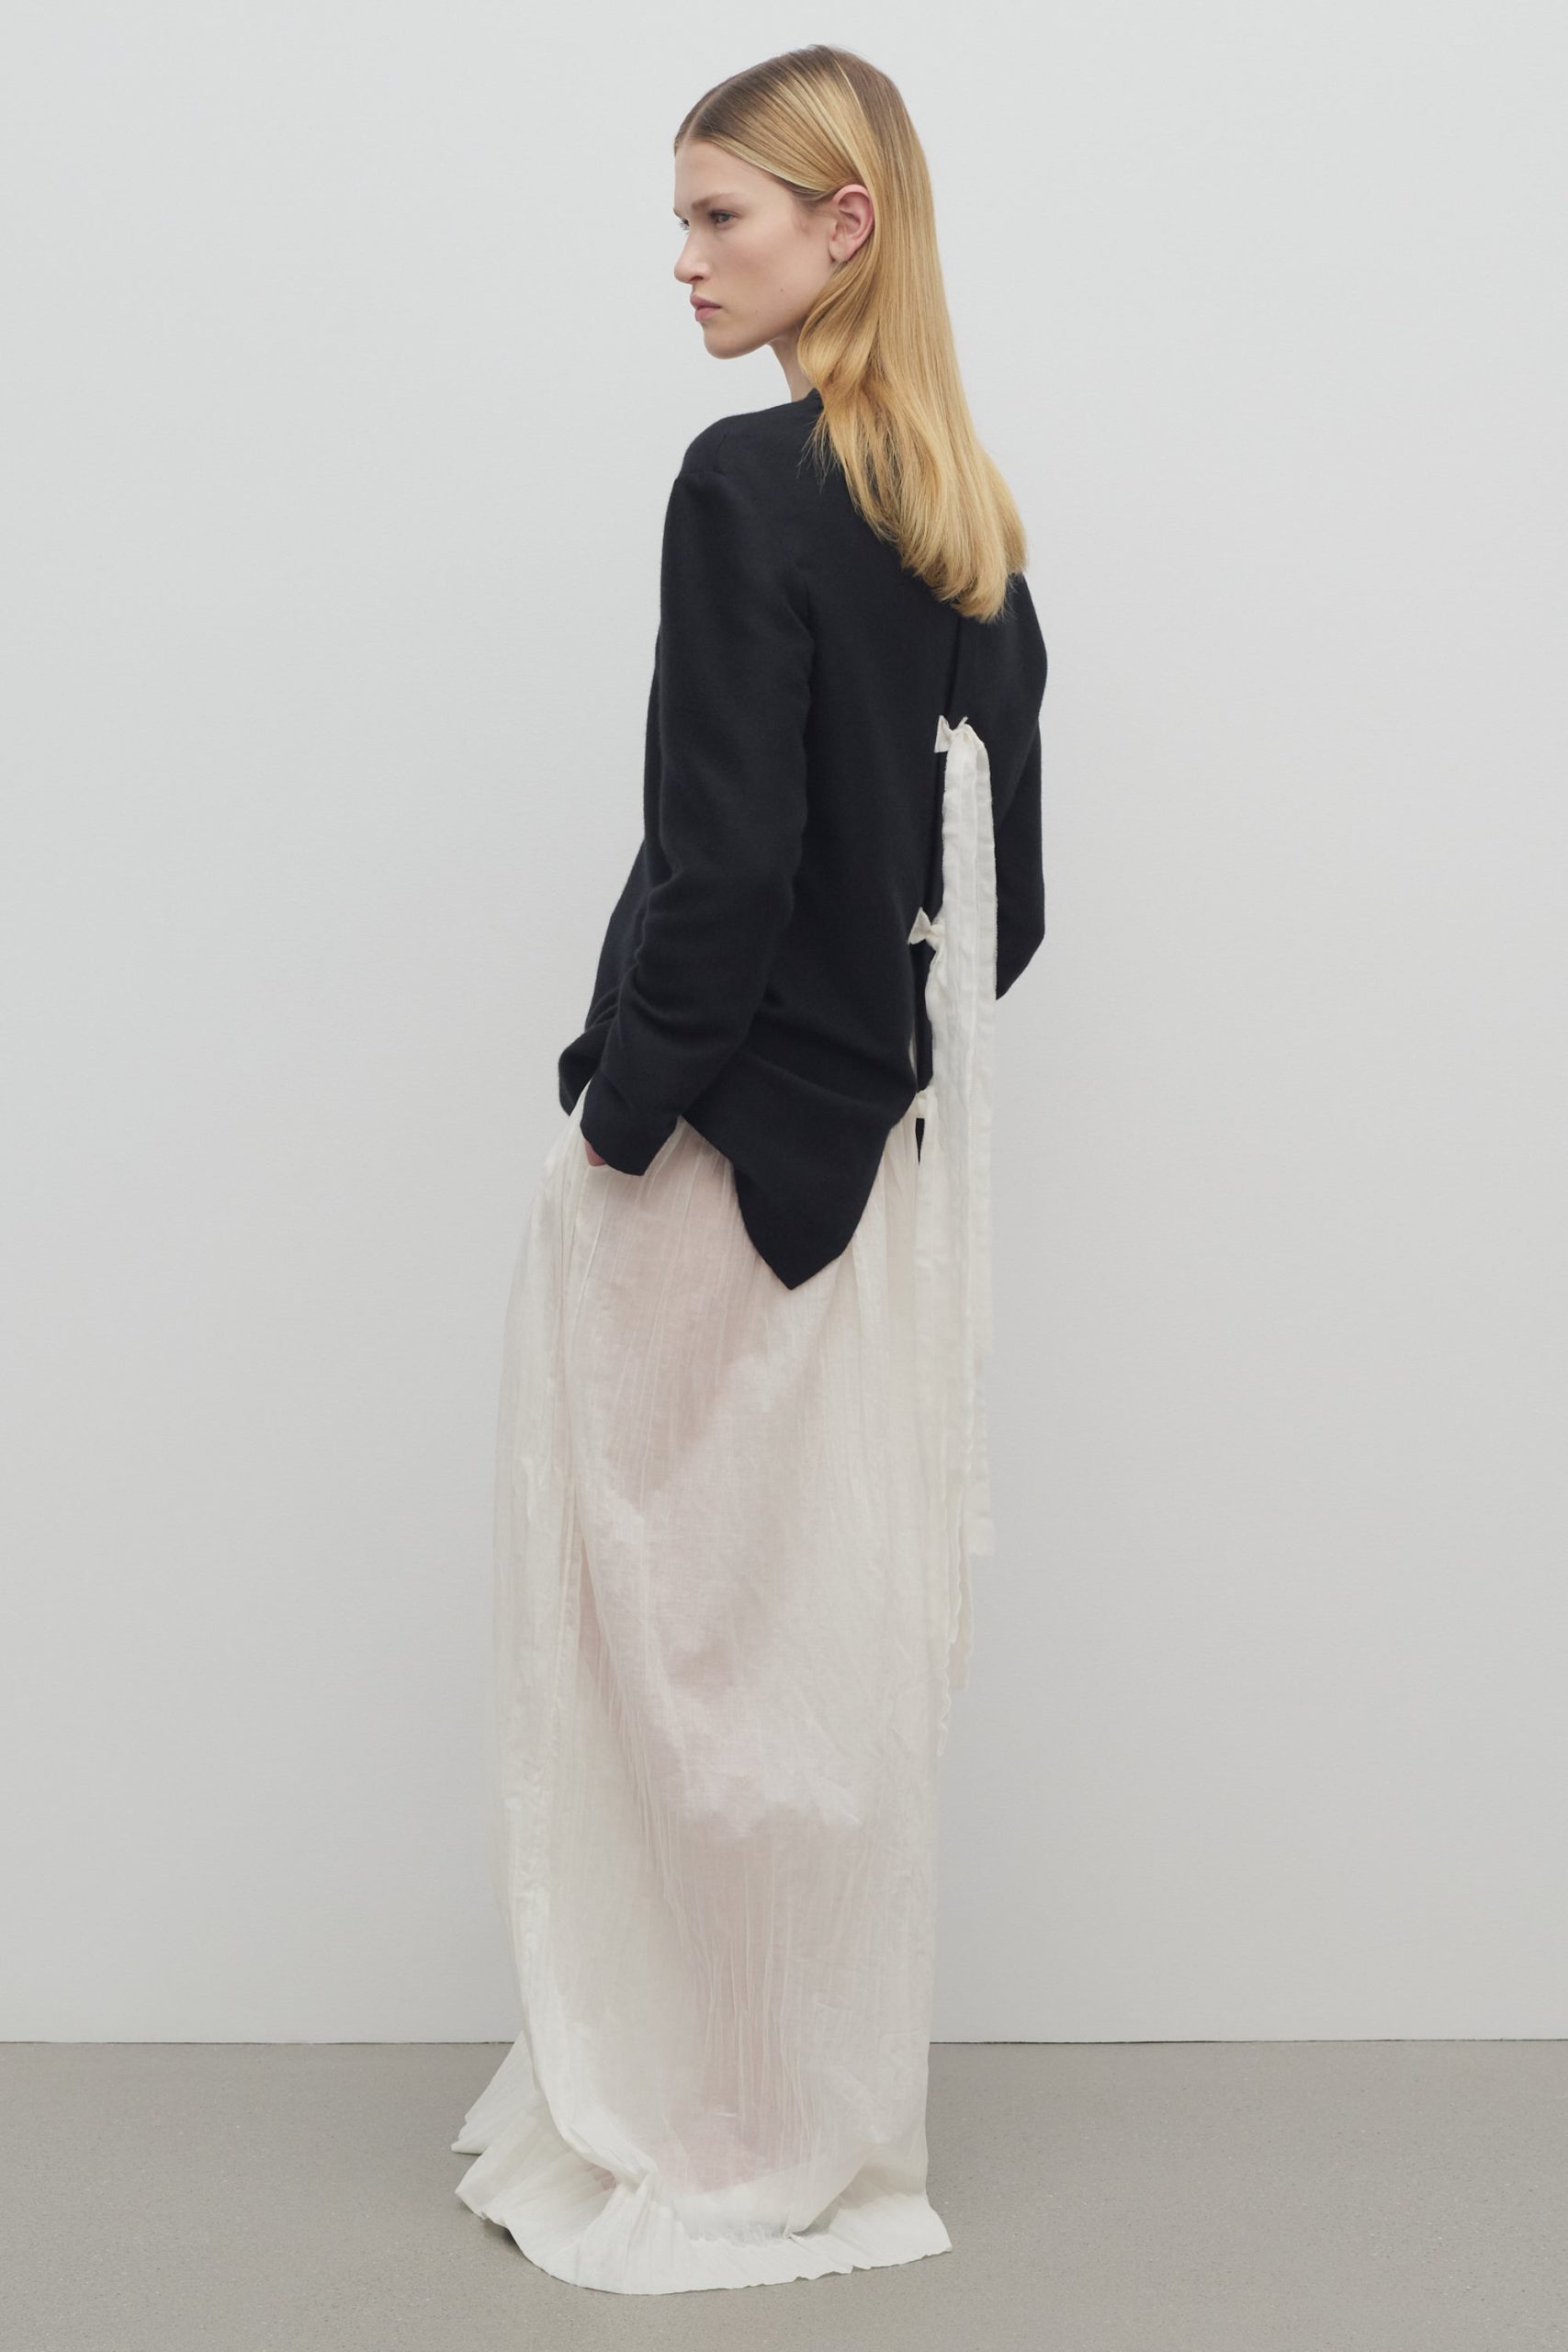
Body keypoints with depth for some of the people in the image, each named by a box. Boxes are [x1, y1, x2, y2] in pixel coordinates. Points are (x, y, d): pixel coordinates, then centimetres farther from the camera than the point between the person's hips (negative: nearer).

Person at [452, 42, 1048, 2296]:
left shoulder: (750, 486, -13)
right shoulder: (975, 523, 11)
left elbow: (727, 857, -21)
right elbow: (1005, 900, 13)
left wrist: (622, 1112, -11)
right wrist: (881, 1053, 16)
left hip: (722, 1167, -8)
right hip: (890, 1160, 8)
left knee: (672, 1631, 4)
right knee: (842, 1645, 14)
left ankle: (697, 2150, 17)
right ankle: (829, 2129, 27)